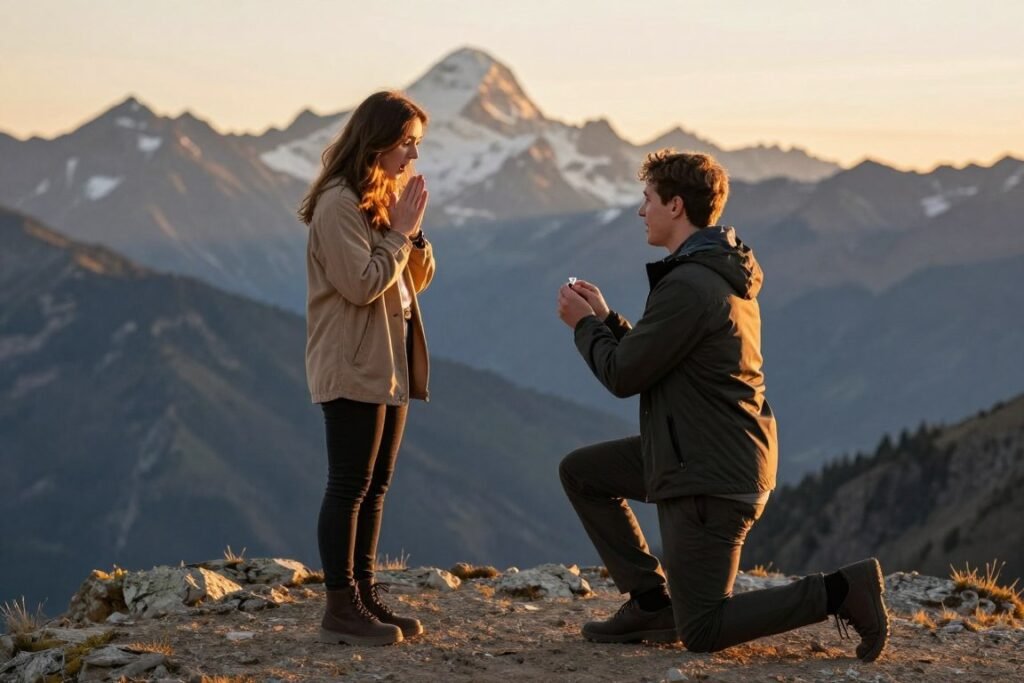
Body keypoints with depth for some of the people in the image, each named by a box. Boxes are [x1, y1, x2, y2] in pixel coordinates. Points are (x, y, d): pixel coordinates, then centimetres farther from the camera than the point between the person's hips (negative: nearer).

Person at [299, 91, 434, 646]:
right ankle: (340, 609, -2)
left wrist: (413, 233, -2)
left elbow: (418, 279, 14)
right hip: (353, 367, -9)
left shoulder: (386, 199, 15)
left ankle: (364, 595, 16)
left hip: (390, 363, 9)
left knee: (374, 488, 11)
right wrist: (401, 232, -13)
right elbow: (361, 284, -20)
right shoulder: (338, 204, -14)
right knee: (349, 486, -6)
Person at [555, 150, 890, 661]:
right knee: (580, 473, 17)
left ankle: (841, 591, -6)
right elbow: (652, 358, 19)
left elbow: (623, 375, -15)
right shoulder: (723, 273, 11)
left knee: (702, 632, -4)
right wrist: (604, 317, 13)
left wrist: (584, 325, 2)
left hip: (711, 479, -10)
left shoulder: (688, 285, -21)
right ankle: (652, 603, 16)